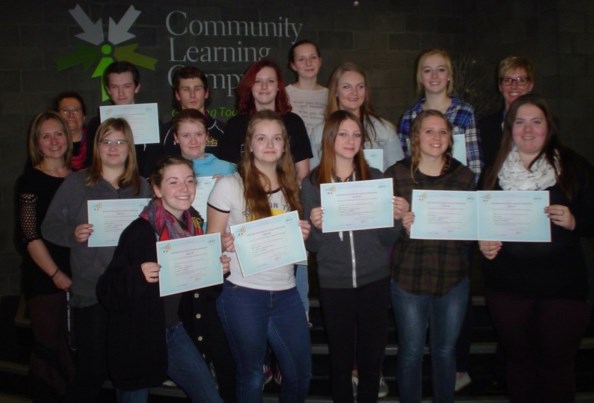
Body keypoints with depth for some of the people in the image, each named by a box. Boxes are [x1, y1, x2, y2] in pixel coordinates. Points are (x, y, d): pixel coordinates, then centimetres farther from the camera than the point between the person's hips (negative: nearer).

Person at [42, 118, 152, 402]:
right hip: (90, 292, -2)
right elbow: (50, 226, 3)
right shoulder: (76, 183, 3)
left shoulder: (142, 187, 10)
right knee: (92, 368, 0)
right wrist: (73, 234, -16)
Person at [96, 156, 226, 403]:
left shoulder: (194, 225, -1)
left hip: (173, 332, 6)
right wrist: (137, 276, -36)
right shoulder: (140, 232, -20)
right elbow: (106, 291, -19)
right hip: (137, 337, -6)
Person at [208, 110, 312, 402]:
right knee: (251, 376, 10)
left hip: (286, 294, 4)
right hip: (243, 295, -4)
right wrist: (225, 246, -23)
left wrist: (302, 236, -3)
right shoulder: (229, 185, -6)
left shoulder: (291, 187, 8)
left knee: (301, 375, 11)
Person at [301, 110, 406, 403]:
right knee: (341, 357, 11)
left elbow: (386, 239, 2)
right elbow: (312, 246, -2)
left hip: (375, 281, 1)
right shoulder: (312, 183, -2)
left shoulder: (375, 178, 1)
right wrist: (316, 226, -22)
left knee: (372, 355, 12)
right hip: (334, 283, -1)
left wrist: (397, 217, -17)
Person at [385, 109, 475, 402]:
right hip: (409, 276, -2)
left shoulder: (464, 176, 5)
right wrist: (402, 225, -21)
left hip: (453, 278, 2)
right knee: (411, 351, 9)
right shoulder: (396, 174, -3)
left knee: (445, 350, 15)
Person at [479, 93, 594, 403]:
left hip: (561, 284, -2)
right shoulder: (495, 171, 6)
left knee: (557, 362, 7)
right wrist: (483, 242, -7)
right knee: (518, 358, 15)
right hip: (506, 284, 2)